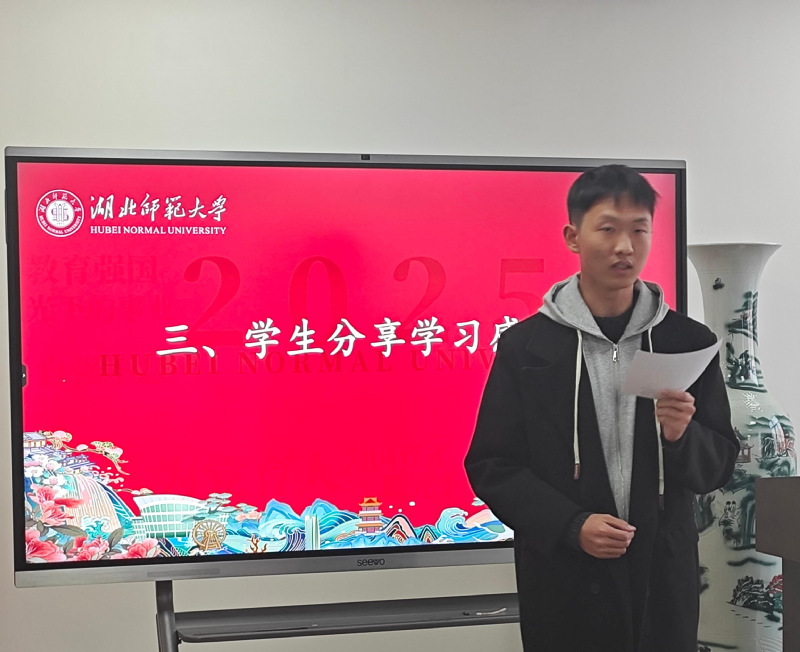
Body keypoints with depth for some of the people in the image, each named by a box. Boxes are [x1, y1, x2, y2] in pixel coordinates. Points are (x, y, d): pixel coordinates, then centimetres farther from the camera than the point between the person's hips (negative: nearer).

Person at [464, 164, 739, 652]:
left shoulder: (688, 342, 1)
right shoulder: (525, 346, -5)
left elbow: (719, 464, 6)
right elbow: (491, 465, -4)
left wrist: (683, 436, -15)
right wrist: (571, 525, -16)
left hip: (664, 578, 2)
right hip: (562, 580, -2)